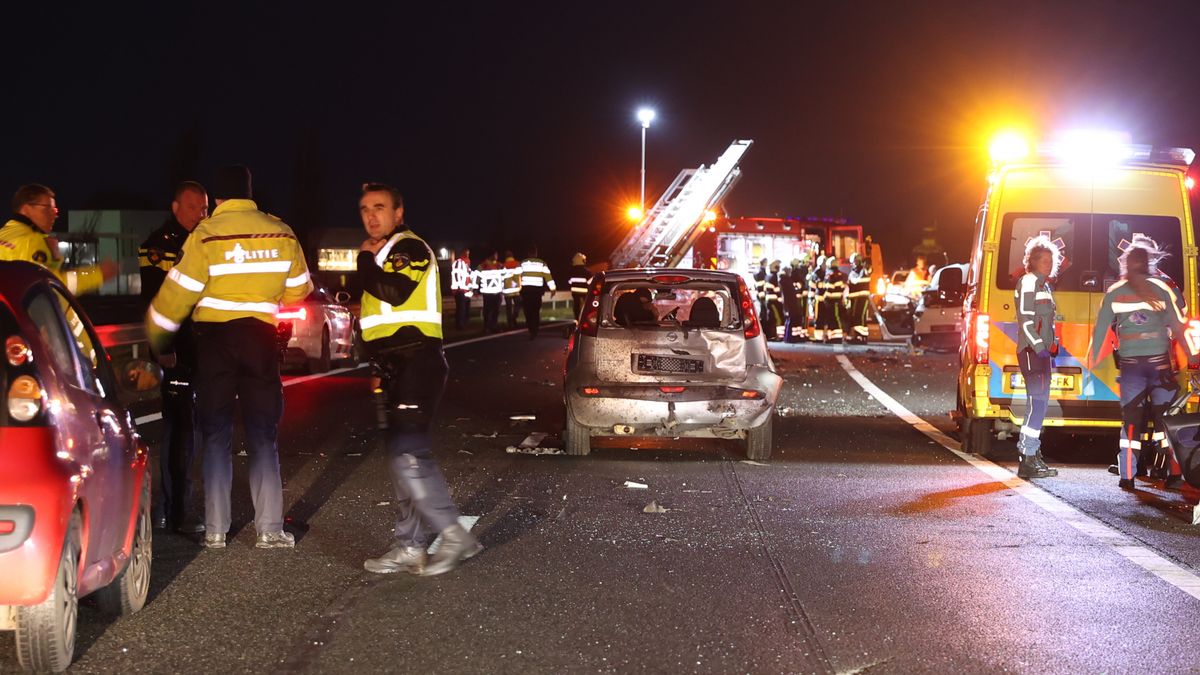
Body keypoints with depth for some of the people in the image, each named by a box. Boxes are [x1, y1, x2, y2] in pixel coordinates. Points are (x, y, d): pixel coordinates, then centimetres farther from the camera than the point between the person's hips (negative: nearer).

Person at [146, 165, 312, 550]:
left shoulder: (206, 236, -10)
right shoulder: (282, 233, 0)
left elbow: (176, 296, -9)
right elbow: (298, 290, 11)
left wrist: (153, 342, 3)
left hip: (214, 340, -2)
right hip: (261, 340, 2)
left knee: (216, 435, 7)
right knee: (263, 436, 8)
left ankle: (215, 530, 6)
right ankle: (269, 530, 4)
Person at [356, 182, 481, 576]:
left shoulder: (409, 247, -7)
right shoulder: (385, 252, 24)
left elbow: (394, 292, -23)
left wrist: (366, 259, -9)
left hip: (416, 362, -10)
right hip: (397, 367, 10)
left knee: (406, 452, -18)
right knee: (404, 454, 10)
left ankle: (454, 535, -15)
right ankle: (410, 547, 13)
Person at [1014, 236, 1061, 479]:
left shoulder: (1043, 285, 20)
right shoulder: (1029, 282, -10)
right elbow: (1025, 319, -18)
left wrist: (1050, 350, 18)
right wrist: (1040, 347, -22)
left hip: (1041, 352, 10)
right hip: (1032, 351, -10)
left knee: (1039, 403, 13)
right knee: (1038, 403, -14)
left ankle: (1031, 457, 20)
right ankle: (1028, 461, -15)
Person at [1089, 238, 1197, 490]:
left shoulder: (1114, 293, 4)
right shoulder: (1162, 289, 0)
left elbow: (1100, 329, 7)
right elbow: (1179, 326, 0)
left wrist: (1092, 362, 14)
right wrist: (1192, 357, 6)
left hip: (1129, 364, 1)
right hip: (1160, 363, -1)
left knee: (1131, 420, 7)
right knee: (1166, 417, 6)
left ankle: (1127, 476, 3)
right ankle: (1174, 474, 3)